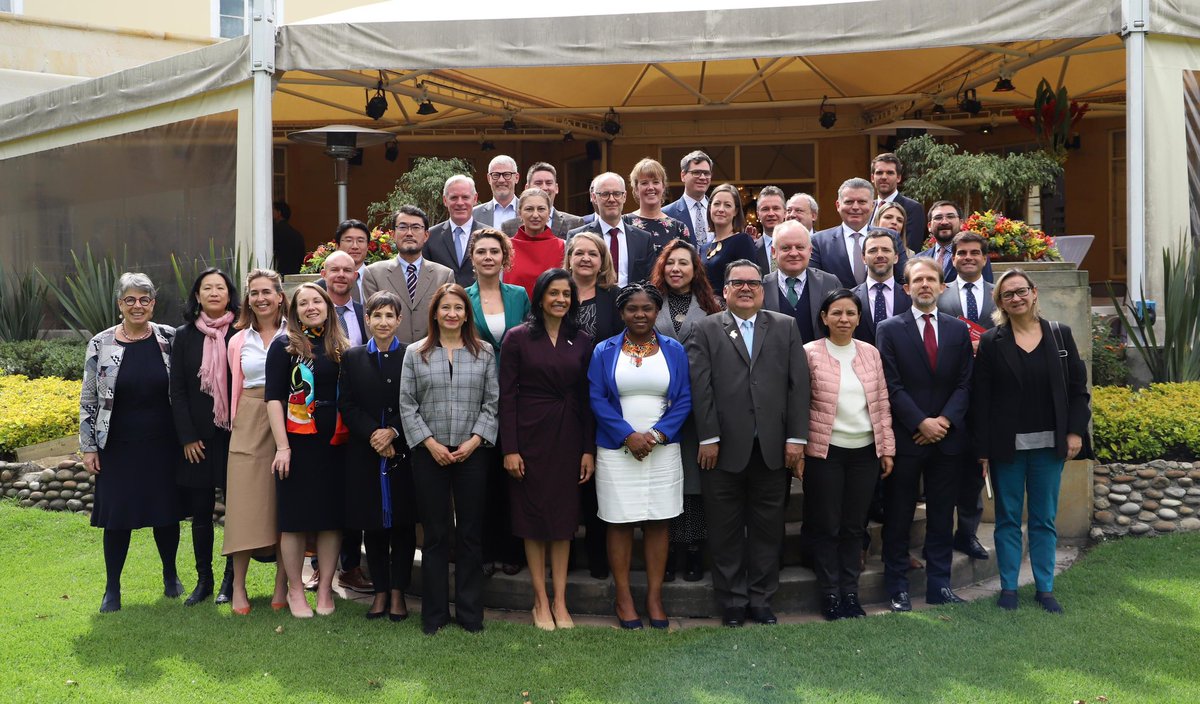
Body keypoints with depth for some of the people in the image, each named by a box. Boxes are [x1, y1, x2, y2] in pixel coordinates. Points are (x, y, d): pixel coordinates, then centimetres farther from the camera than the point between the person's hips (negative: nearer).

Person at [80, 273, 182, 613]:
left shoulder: (170, 339, -1)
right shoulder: (101, 344, -2)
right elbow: (88, 401, 3)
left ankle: (170, 575, 31)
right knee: (117, 517, 4)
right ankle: (112, 587, 21)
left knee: (166, 512, 10)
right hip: (118, 448, 0)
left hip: (162, 445, 1)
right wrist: (88, 447, 1)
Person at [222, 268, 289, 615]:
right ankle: (238, 586, 10)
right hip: (249, 424, 2)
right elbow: (236, 388, 16)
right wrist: (235, 422, 9)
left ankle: (281, 585, 13)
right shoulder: (239, 341, 11)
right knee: (245, 505, 0)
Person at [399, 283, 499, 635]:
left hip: (473, 454, 0)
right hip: (429, 455, 0)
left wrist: (474, 441, -9)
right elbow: (407, 405, 2)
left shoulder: (484, 353, 6)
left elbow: (492, 403, 2)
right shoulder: (415, 353, 6)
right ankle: (434, 614, 16)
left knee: (471, 533, 5)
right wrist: (430, 443, -7)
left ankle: (470, 613, 15)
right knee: (435, 534, 6)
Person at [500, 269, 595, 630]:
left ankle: (560, 601, 15)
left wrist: (589, 450, 0)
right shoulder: (518, 338, -3)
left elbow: (587, 398, 5)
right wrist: (509, 449, -11)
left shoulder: (582, 341, 5)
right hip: (530, 435, -2)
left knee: (564, 517, 7)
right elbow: (506, 396, -5)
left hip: (568, 438, 3)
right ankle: (541, 600, 15)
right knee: (532, 517, 4)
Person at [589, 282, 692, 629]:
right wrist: (628, 435, -13)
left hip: (663, 451, 1)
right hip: (616, 451, -1)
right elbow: (597, 399, -3)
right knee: (620, 523, 1)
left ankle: (655, 597, 14)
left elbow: (684, 399, 2)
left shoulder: (674, 351, 7)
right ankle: (623, 598, 12)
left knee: (658, 522, 4)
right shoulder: (604, 351, 4)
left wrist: (656, 434, -11)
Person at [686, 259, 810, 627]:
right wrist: (708, 438, -11)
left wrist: (797, 438, -3)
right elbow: (700, 386, -4)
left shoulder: (786, 328, 10)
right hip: (724, 448, -2)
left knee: (768, 528, 10)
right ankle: (732, 602, 20)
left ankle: (761, 599, 23)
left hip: (772, 448, 2)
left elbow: (798, 384, 4)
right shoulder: (706, 330, 4)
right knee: (726, 531, 7)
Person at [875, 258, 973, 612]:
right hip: (905, 438, -3)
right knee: (898, 517, 4)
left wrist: (945, 420, -9)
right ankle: (898, 589, 14)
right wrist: (922, 423, -13)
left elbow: (964, 382, 5)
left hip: (947, 437, 3)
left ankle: (939, 585, 20)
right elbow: (892, 385, -6)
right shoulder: (889, 329, 0)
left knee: (942, 517, 10)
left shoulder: (958, 330, 10)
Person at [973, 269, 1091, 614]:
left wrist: (1075, 431, -4)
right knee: (1008, 518, 7)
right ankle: (1008, 587, 16)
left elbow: (1078, 387, 6)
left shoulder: (1060, 334, 4)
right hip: (1007, 445, -1)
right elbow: (980, 398, -3)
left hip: (1049, 444, 2)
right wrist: (983, 449, -7)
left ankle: (1045, 588, 19)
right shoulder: (991, 342, -2)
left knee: (1045, 519, 10)